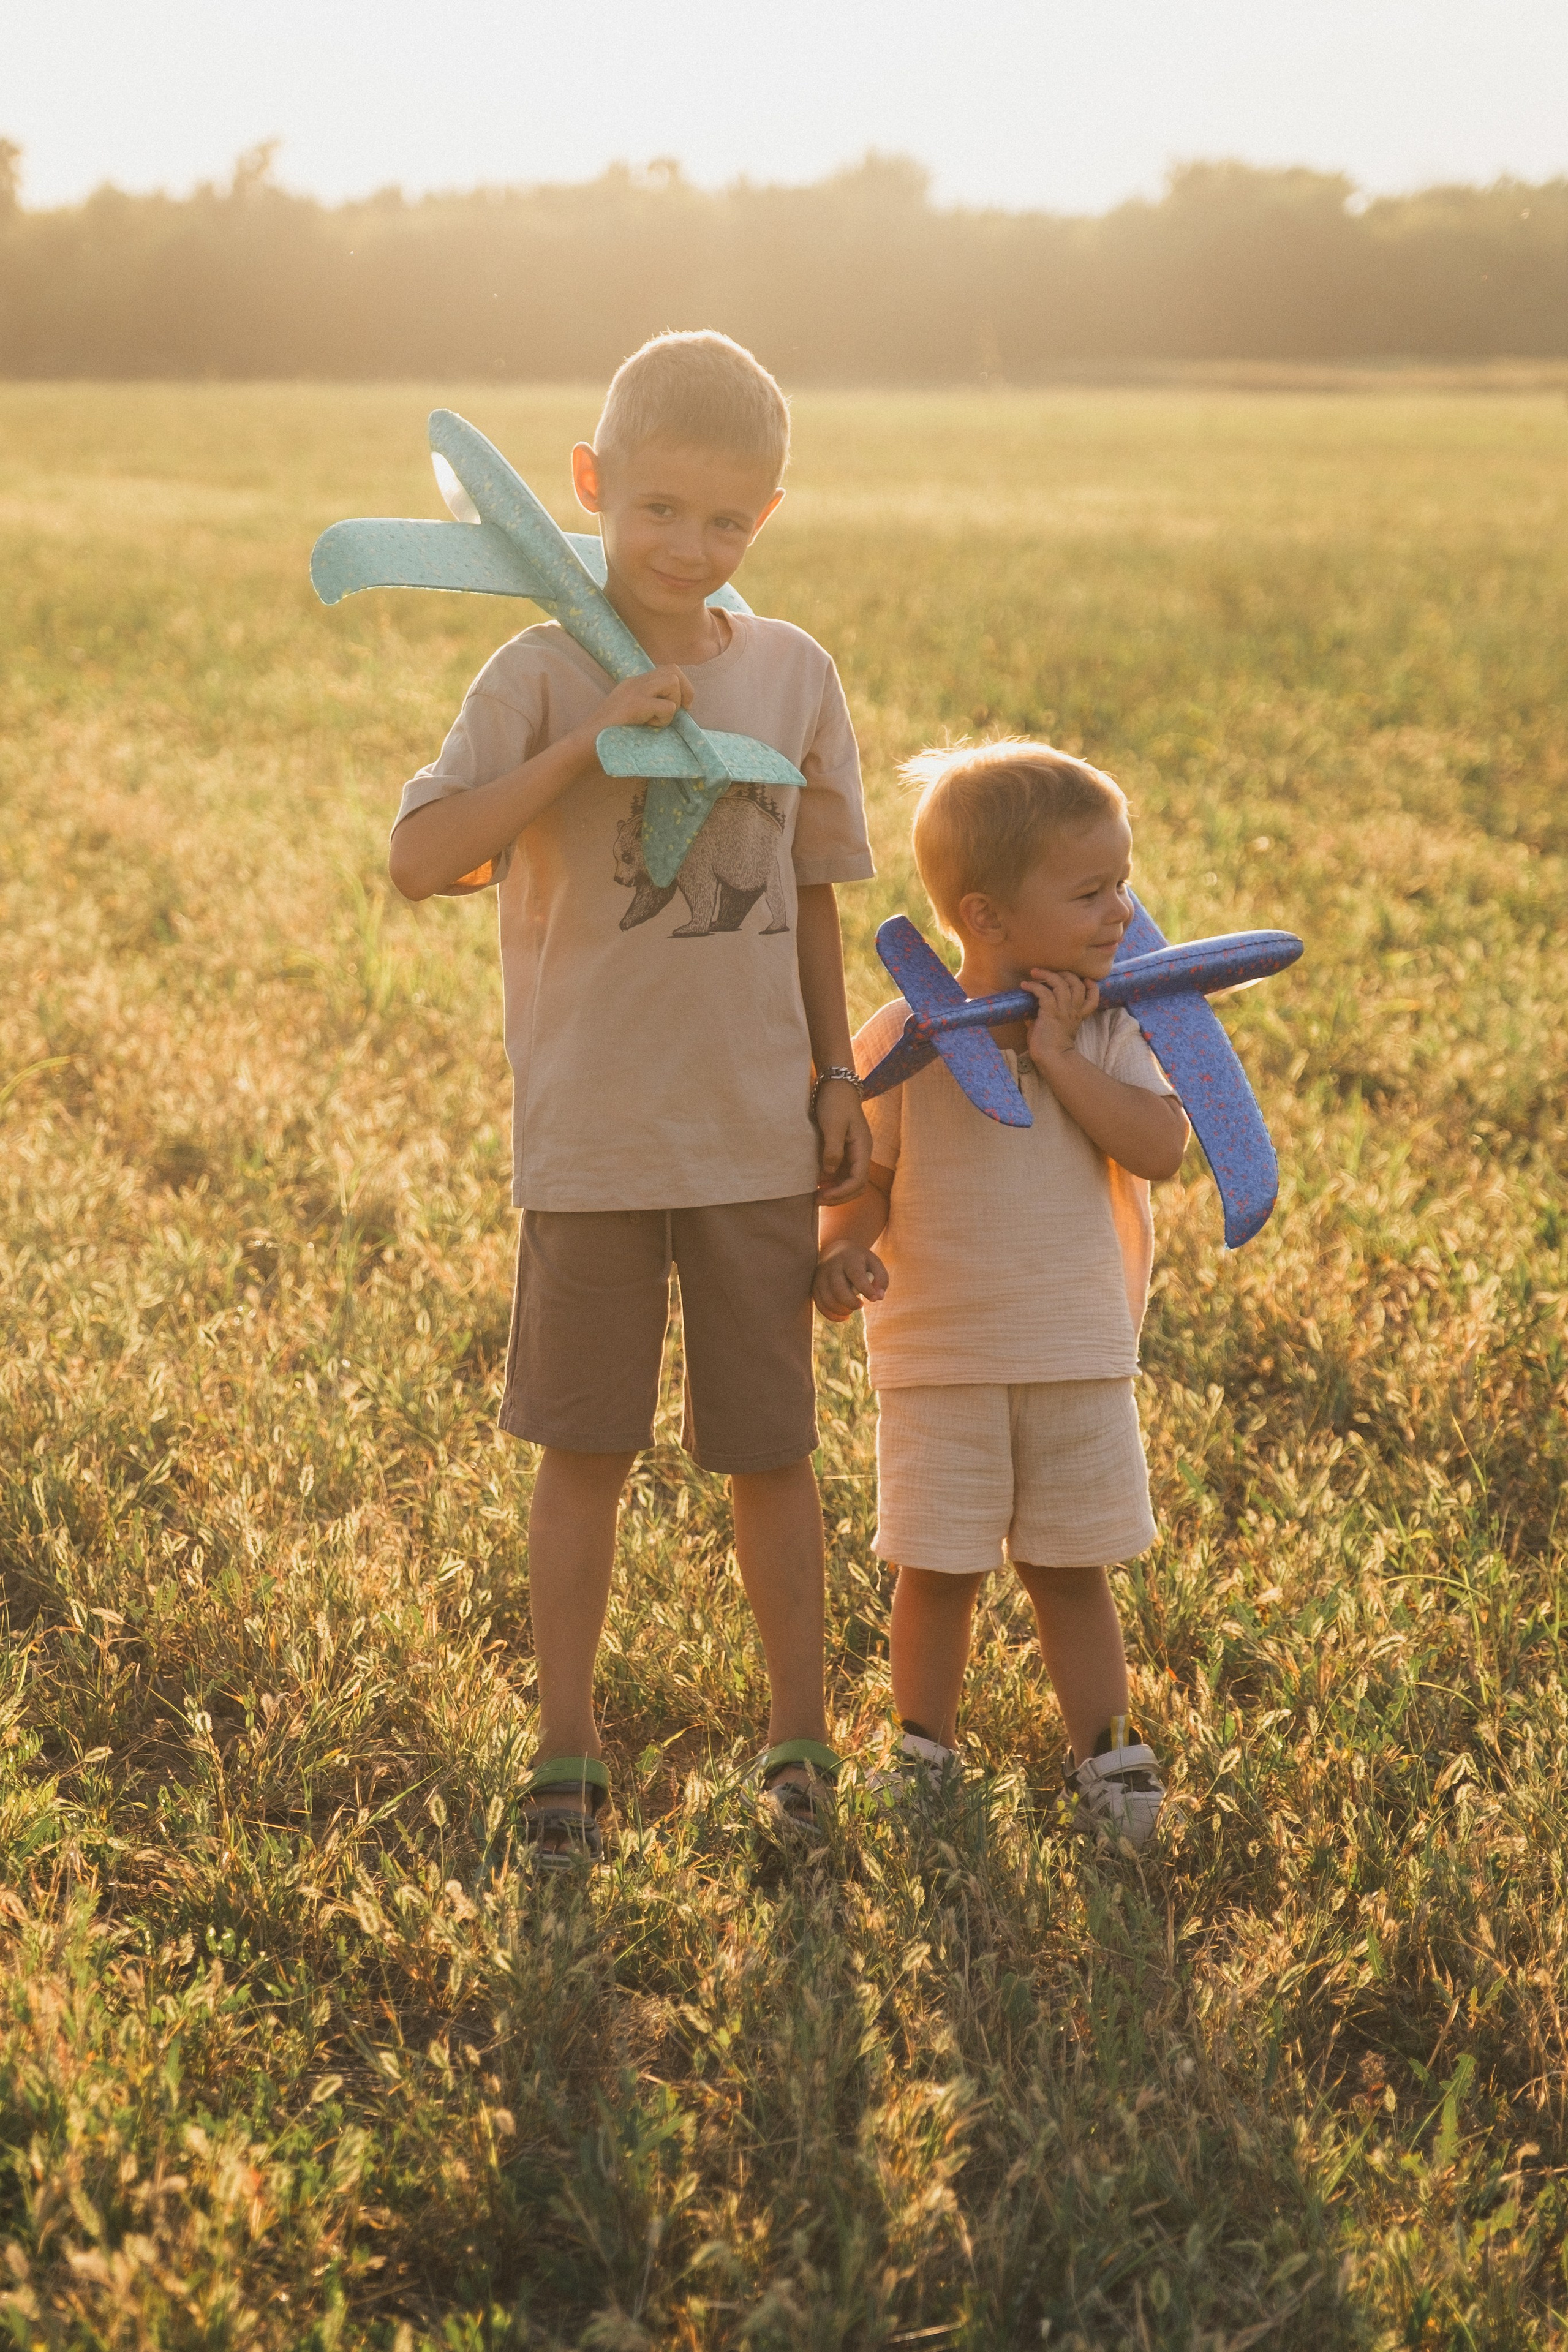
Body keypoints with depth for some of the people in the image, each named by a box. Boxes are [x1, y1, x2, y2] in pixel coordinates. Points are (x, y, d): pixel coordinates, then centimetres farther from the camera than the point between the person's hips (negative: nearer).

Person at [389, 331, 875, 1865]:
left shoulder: (794, 675, 2)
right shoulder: (545, 675, -8)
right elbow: (419, 861, -19)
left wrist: (839, 1076, 10)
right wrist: (587, 743, -24)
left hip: (759, 1133, 2)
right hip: (591, 1135, -2)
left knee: (770, 1447, 10)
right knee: (585, 1450, 9)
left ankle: (799, 1740, 24)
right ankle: (565, 1753, 21)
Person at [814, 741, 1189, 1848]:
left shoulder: (1105, 1032, -2)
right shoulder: (904, 1040, -10)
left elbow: (1160, 1149, -16)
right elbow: (864, 1181, -5)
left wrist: (1057, 1054, -19)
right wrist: (842, 1254, -26)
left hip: (1079, 1358, 2)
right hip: (941, 1362, -2)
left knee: (1070, 1570, 11)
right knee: (938, 1572, 7)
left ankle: (1105, 1755, 25)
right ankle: (926, 1755, 25)